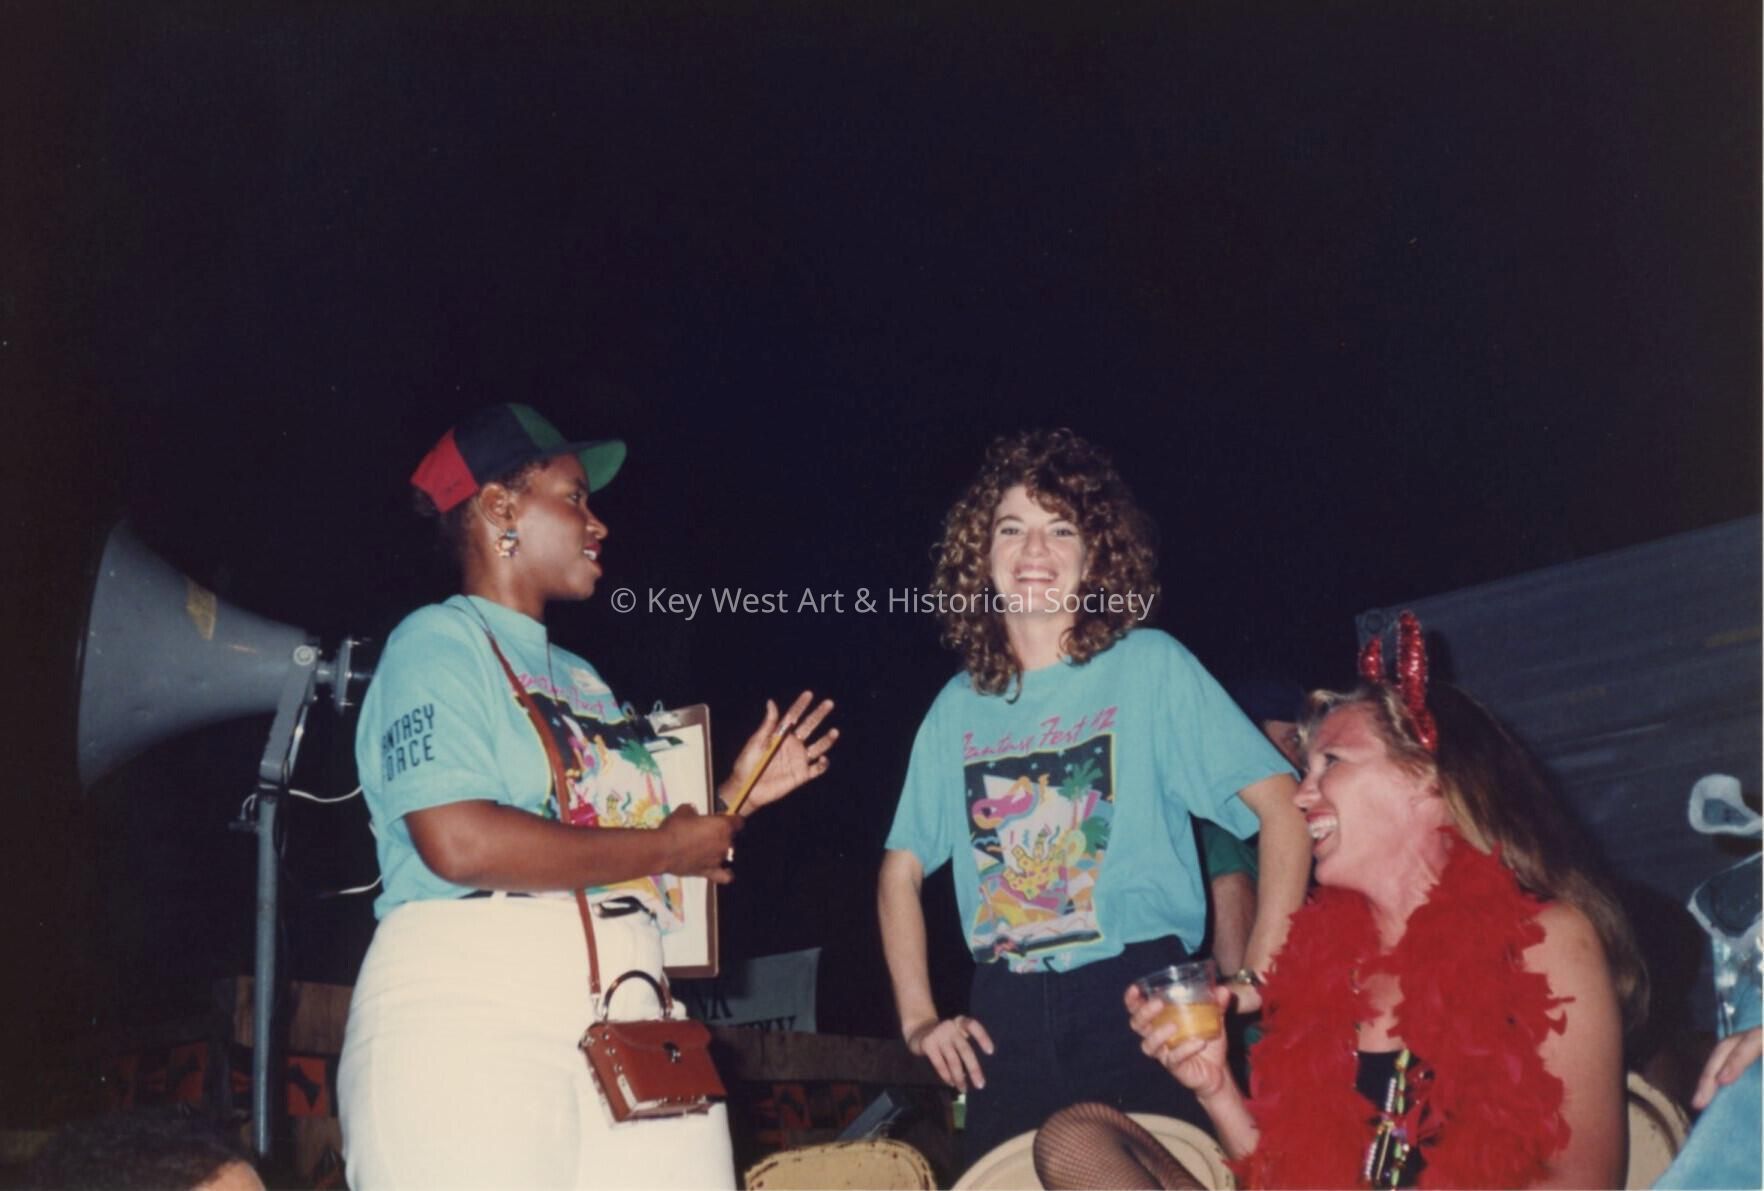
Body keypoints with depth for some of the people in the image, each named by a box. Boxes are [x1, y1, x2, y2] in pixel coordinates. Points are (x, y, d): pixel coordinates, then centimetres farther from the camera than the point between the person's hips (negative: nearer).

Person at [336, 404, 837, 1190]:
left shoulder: (580, 678, 23)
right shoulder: (437, 642, -2)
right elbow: (460, 843, -17)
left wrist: (736, 799, 17)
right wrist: (665, 846, -8)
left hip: (627, 1018, 7)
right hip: (472, 1017, -7)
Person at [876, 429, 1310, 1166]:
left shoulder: (1150, 666, 0)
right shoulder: (958, 707, 10)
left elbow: (1281, 806, -4)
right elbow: (902, 869, 19)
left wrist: (1259, 986, -10)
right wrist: (918, 1019, 8)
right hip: (1007, 1024, 3)